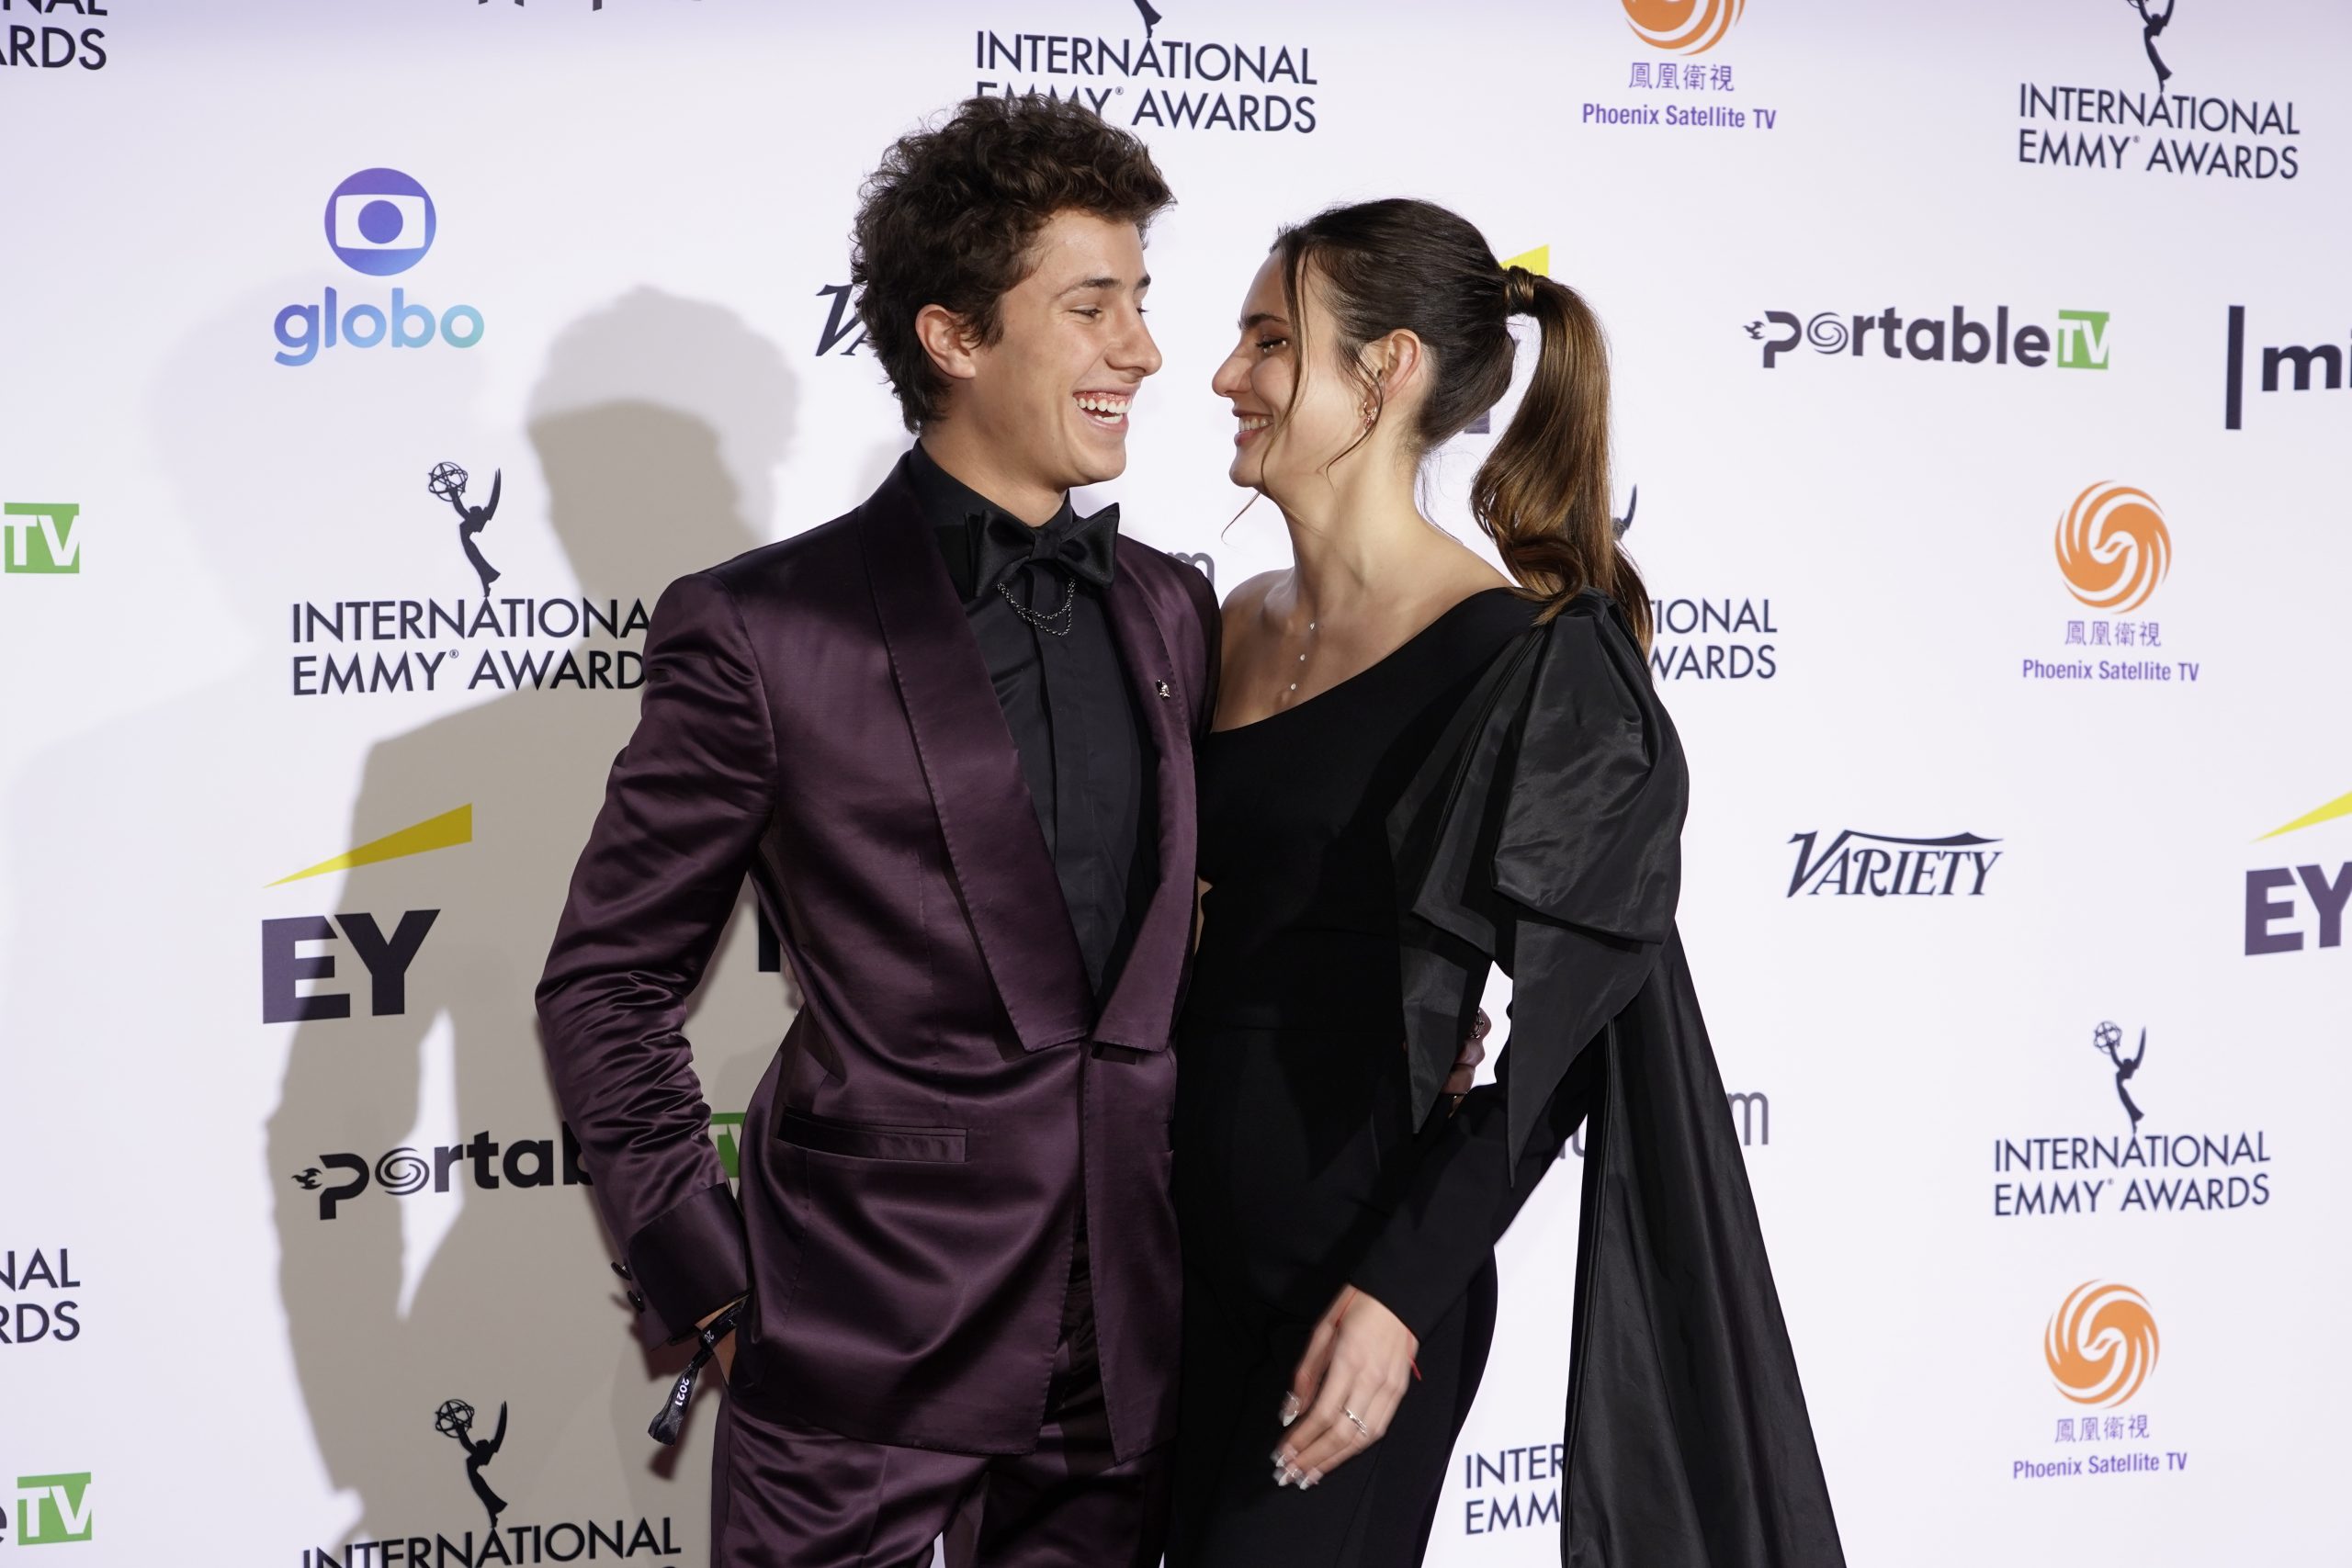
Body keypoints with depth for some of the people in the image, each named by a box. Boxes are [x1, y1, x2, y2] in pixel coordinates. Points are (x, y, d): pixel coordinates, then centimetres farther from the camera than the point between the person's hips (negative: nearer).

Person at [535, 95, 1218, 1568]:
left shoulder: (1172, 610, 7)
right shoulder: (760, 631, -9)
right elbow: (606, 985, -3)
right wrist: (710, 1287, -6)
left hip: (1132, 1342, 5)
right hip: (864, 1350, -4)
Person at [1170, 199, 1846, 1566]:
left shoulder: (1529, 660, -13)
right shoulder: (1236, 629, 7)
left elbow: (1538, 1028, -14)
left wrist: (1396, 1293, -17)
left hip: (1360, 1274, -6)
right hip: (1203, 1245, 7)